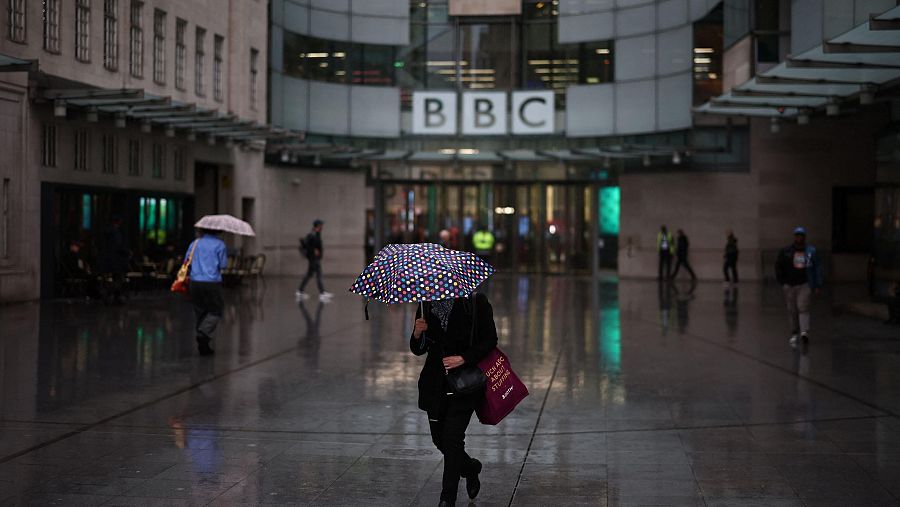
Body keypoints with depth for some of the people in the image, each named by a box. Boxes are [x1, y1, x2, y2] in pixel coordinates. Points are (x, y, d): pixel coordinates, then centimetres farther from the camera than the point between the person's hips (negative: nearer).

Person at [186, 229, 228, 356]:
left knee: (200, 312, 14)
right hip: (212, 283, -4)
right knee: (216, 311, 7)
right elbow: (223, 265, -5)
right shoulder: (219, 244, -4)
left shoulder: (195, 243, 9)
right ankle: (204, 334, -16)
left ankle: (203, 345, 15)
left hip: (195, 283, 5)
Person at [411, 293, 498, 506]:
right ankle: (471, 468, 38)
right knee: (439, 438, 9)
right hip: (435, 383, 5)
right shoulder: (426, 306, 7)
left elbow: (490, 340, -5)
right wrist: (418, 333, -13)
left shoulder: (476, 302, -5)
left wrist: (464, 358, -18)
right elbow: (417, 350, 9)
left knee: (452, 437, -10)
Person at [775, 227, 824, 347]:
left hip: (805, 285, -2)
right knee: (792, 310, 5)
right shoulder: (786, 251, 4)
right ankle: (794, 334, 14)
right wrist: (781, 282, 6)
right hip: (789, 285, 2)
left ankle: (804, 332, -24)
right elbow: (778, 266, 12)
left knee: (803, 308, -14)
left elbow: (817, 268, 4)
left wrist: (818, 286, -2)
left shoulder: (811, 251, 3)